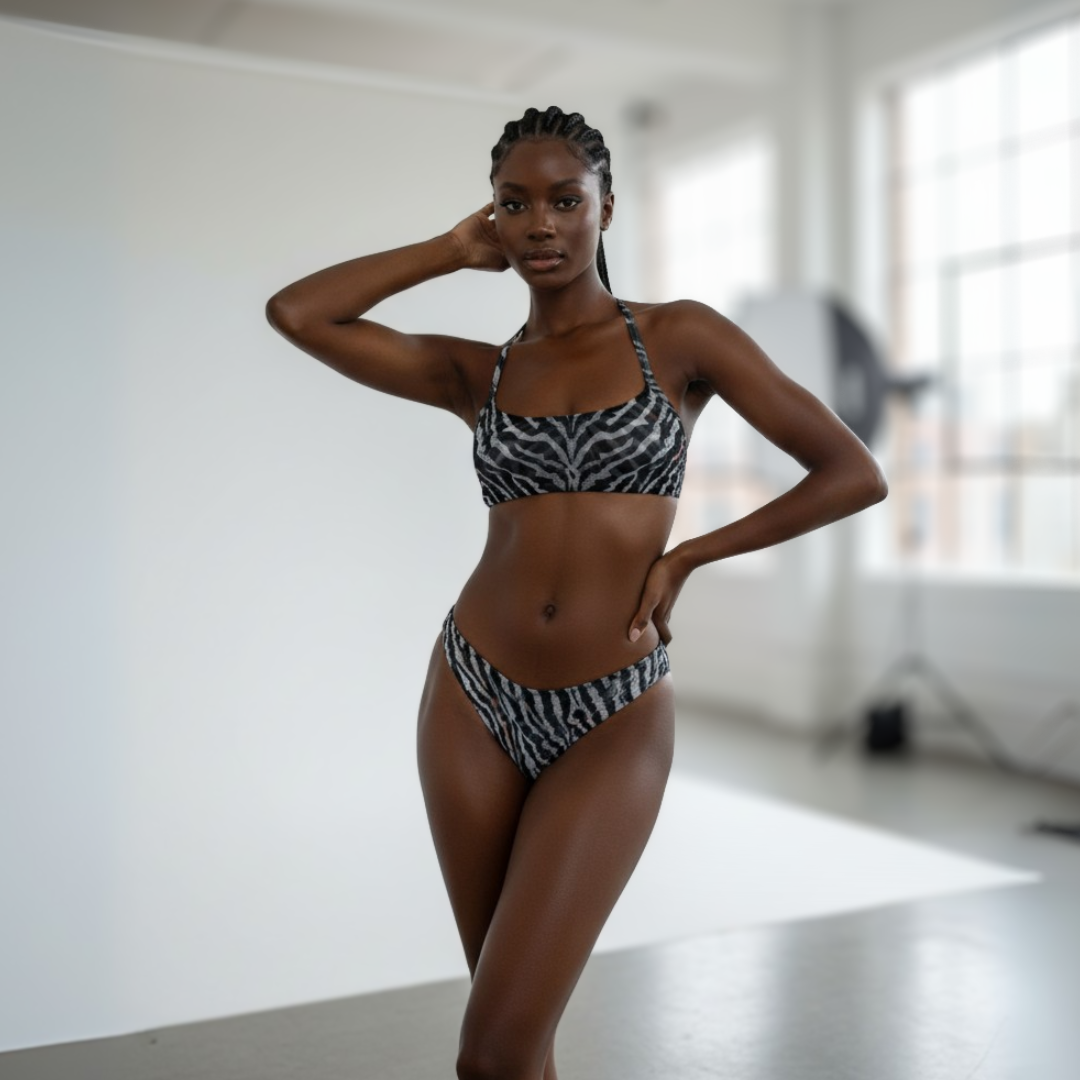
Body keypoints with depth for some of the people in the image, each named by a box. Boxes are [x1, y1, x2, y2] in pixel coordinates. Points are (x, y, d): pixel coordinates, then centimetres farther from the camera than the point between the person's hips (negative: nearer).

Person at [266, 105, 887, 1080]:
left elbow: (856, 475, -2)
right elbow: (295, 313, -3)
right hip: (475, 699, 3)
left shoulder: (681, 338, -1)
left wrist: (685, 556, -3)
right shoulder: (474, 374, 6)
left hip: (614, 720, -3)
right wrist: (456, 251, 4)